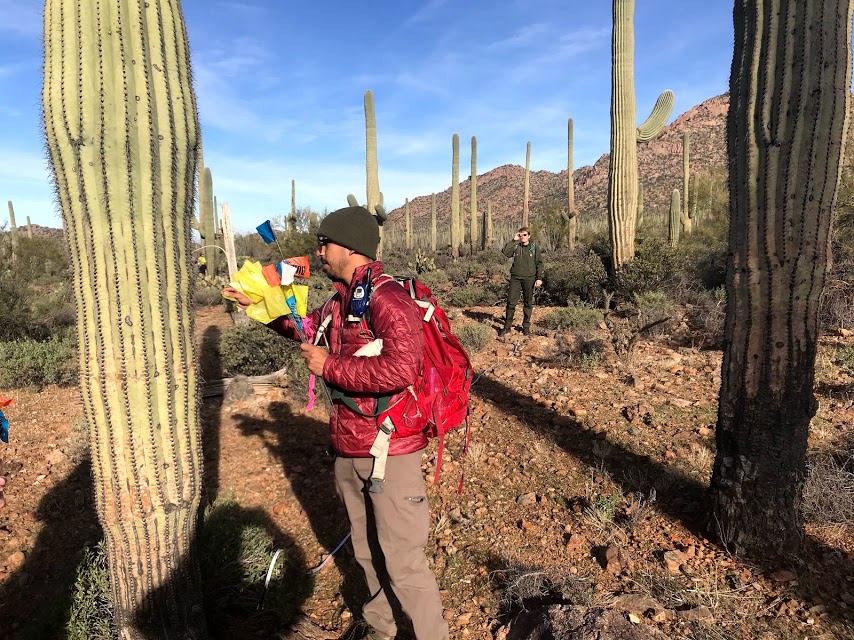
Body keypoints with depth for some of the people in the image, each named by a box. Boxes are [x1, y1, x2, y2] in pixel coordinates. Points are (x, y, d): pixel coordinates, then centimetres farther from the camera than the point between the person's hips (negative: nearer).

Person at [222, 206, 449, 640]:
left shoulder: (389, 299, -20)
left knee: (403, 562, 2)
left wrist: (329, 367, -22)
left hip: (390, 452, -9)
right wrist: (257, 304, 20)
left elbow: (401, 369, -34)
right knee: (367, 552, 24)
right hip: (348, 451, 9)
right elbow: (308, 328, 28)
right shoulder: (340, 301, 7)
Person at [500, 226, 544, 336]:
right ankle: (507, 325, 7)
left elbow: (539, 264, 3)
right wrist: (514, 240, -10)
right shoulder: (515, 247, 5)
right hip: (515, 277, 0)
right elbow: (505, 252, -13)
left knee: (528, 303, 8)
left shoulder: (535, 248, 3)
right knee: (511, 302, -2)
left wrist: (539, 278, -4)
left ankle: (526, 326, 19)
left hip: (529, 278, 0)